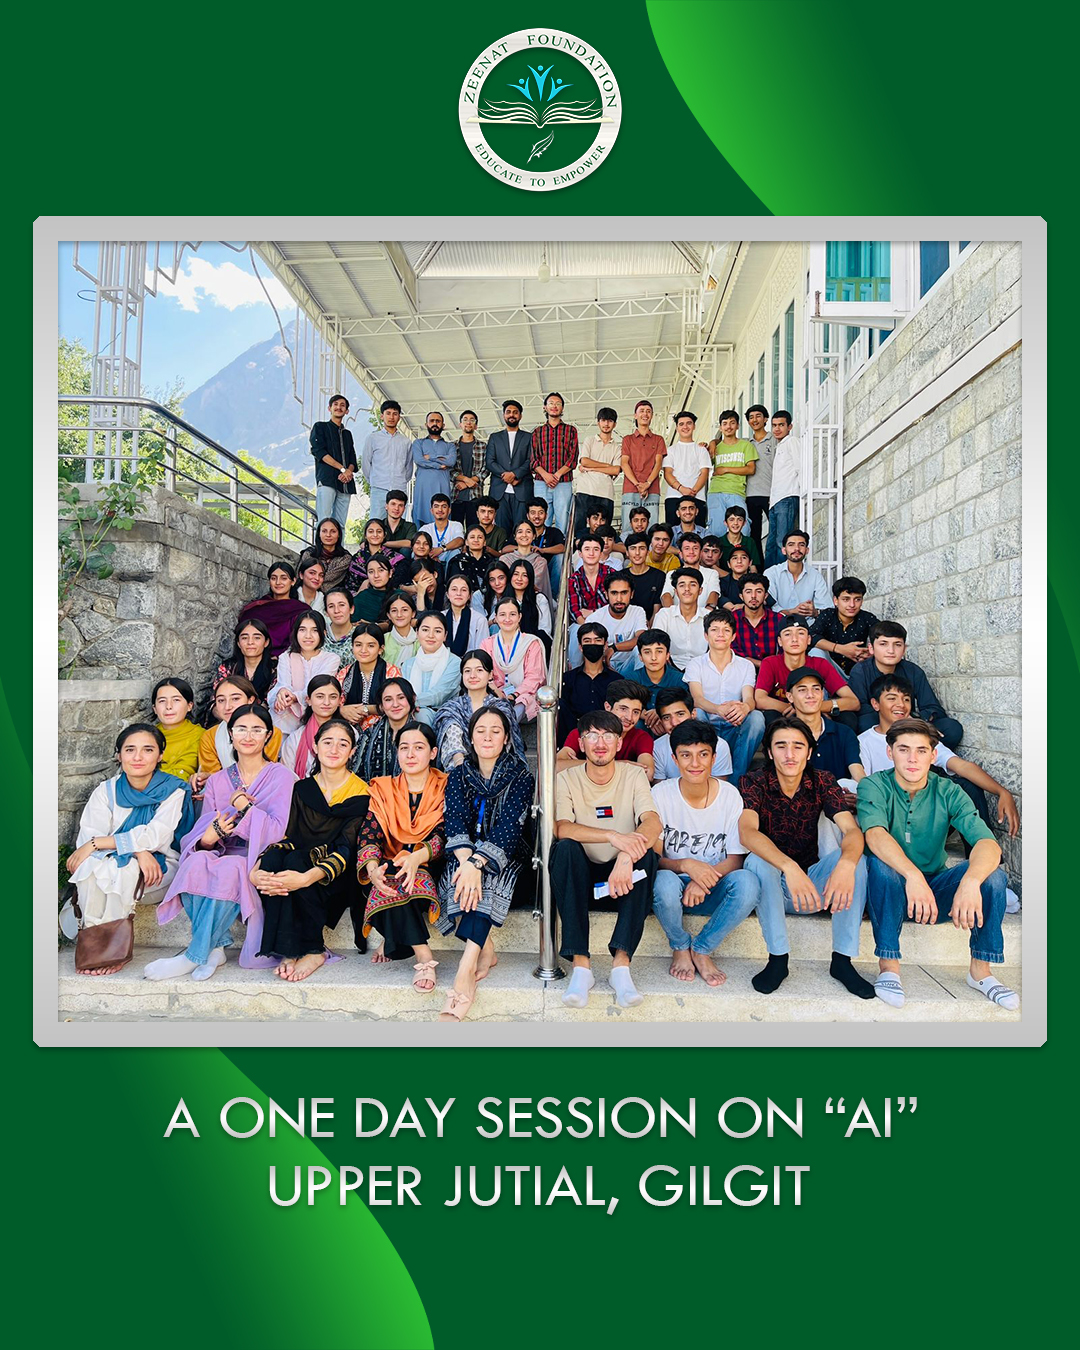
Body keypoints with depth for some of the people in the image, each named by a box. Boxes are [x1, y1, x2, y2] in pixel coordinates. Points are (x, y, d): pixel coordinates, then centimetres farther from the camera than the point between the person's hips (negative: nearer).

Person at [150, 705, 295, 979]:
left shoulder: (282, 777, 3)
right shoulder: (217, 781, 14)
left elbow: (279, 831, -8)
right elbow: (202, 834, 5)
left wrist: (246, 807, -16)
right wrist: (207, 838, -19)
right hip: (225, 854, 4)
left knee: (229, 868, -35)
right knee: (197, 862, -31)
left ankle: (195, 956, -21)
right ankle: (216, 947, -20)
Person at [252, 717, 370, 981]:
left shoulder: (361, 794, -7)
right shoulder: (302, 789, 8)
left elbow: (347, 849, -18)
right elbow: (287, 838, -1)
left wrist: (307, 878, -36)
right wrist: (256, 871, -22)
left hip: (341, 881, -4)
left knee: (296, 860, -32)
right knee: (272, 858, -27)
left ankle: (314, 951, -20)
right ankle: (289, 950, -23)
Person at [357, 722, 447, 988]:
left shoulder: (445, 788, 5)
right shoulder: (382, 790, 10)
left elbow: (445, 834, -10)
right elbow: (369, 834, -5)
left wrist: (418, 856, -32)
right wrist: (372, 868, -28)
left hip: (430, 870, -1)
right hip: (391, 868, 2)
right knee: (391, 882, -34)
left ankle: (393, 938, -18)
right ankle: (423, 956, -33)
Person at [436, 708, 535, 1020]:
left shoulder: (521, 776, -2)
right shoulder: (458, 775, 8)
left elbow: (508, 828, -16)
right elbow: (455, 823, -8)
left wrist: (476, 864, -33)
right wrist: (466, 861, -30)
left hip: (507, 860, -3)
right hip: (466, 857, 3)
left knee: (485, 879, -35)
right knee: (465, 878, -32)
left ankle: (465, 971, -41)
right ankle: (485, 949, -24)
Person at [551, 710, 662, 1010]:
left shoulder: (634, 775, -1)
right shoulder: (567, 779, -3)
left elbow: (653, 825, -18)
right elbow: (562, 828, -21)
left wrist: (627, 857, -38)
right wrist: (613, 837, -36)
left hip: (622, 875, 1)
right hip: (581, 875, 0)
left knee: (646, 853, -29)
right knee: (566, 848, -30)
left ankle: (621, 960, -30)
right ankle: (580, 963, -31)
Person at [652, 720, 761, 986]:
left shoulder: (730, 795, -5)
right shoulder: (661, 794, -8)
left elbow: (735, 859, -5)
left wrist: (704, 879, -25)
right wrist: (686, 866, -30)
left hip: (713, 892, 1)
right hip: (676, 884, -1)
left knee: (747, 882, -30)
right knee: (665, 882, -36)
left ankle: (701, 949, -6)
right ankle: (680, 948, -3)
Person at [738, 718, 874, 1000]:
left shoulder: (822, 782, -6)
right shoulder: (754, 783, -14)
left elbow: (853, 831, -20)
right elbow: (747, 833, -31)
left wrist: (846, 864, -43)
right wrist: (789, 867, -49)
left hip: (811, 882, 2)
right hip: (770, 884, -2)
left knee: (855, 858, -23)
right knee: (758, 860, -33)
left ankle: (842, 960, -13)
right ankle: (778, 959, -19)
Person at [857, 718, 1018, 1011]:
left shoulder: (948, 792, -6)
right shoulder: (874, 787, -12)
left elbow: (988, 844, -21)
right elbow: (875, 835, -32)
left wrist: (970, 881, -43)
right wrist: (912, 875, -50)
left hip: (935, 891, 2)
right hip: (889, 892, -2)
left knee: (992, 872, -21)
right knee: (881, 864, -34)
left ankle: (980, 968, -6)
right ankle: (888, 965, -20)